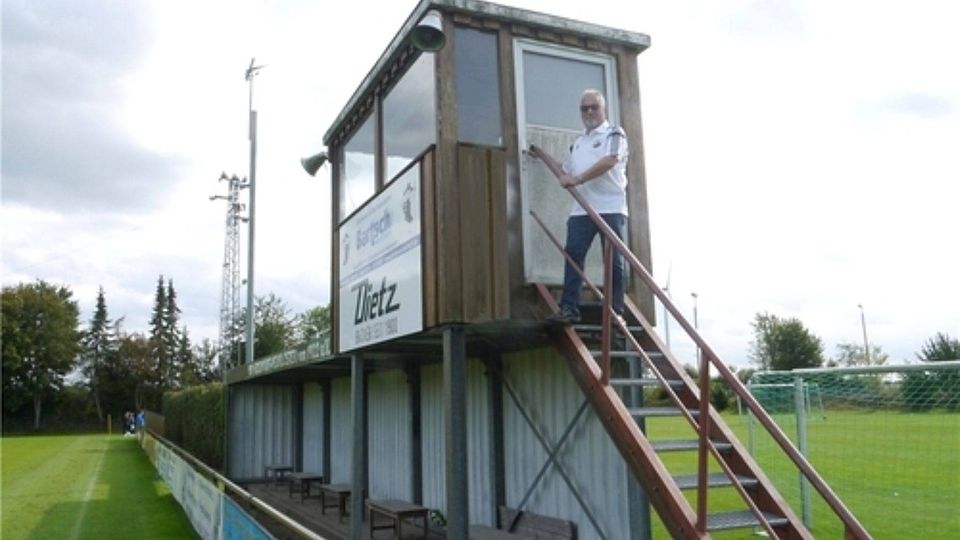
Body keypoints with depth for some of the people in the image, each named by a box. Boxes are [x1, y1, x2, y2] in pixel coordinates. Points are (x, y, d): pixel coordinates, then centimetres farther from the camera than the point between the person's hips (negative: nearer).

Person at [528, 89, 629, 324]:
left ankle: (616, 311, 4)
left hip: (610, 208, -6)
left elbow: (609, 161, -15)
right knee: (573, 254, -5)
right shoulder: (578, 143, 24)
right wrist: (542, 155, 28)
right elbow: (565, 174, 30)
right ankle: (569, 308, -5)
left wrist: (579, 179, -19)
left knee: (614, 260, -1)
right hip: (582, 210, 6)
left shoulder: (614, 134, 3)